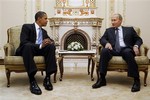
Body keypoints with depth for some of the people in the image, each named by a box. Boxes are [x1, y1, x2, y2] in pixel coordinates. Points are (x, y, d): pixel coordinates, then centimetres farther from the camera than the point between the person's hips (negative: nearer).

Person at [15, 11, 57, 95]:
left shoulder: (44, 31, 21)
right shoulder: (27, 27, -1)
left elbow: (51, 40, 20)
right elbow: (23, 42, -16)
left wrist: (50, 42, -7)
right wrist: (40, 45, -28)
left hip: (40, 50, 6)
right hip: (27, 49, -5)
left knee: (51, 46, -22)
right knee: (28, 46, -39)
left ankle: (47, 78, -27)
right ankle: (32, 81, -45)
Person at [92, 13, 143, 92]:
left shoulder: (129, 29, 21)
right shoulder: (108, 30, 25)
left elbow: (139, 39, 16)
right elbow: (102, 39, 11)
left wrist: (136, 46, -6)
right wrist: (107, 43, -12)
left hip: (125, 49, -1)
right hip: (113, 50, 2)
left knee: (128, 52, -38)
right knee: (104, 50, -32)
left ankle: (136, 80, -32)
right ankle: (102, 79, -31)